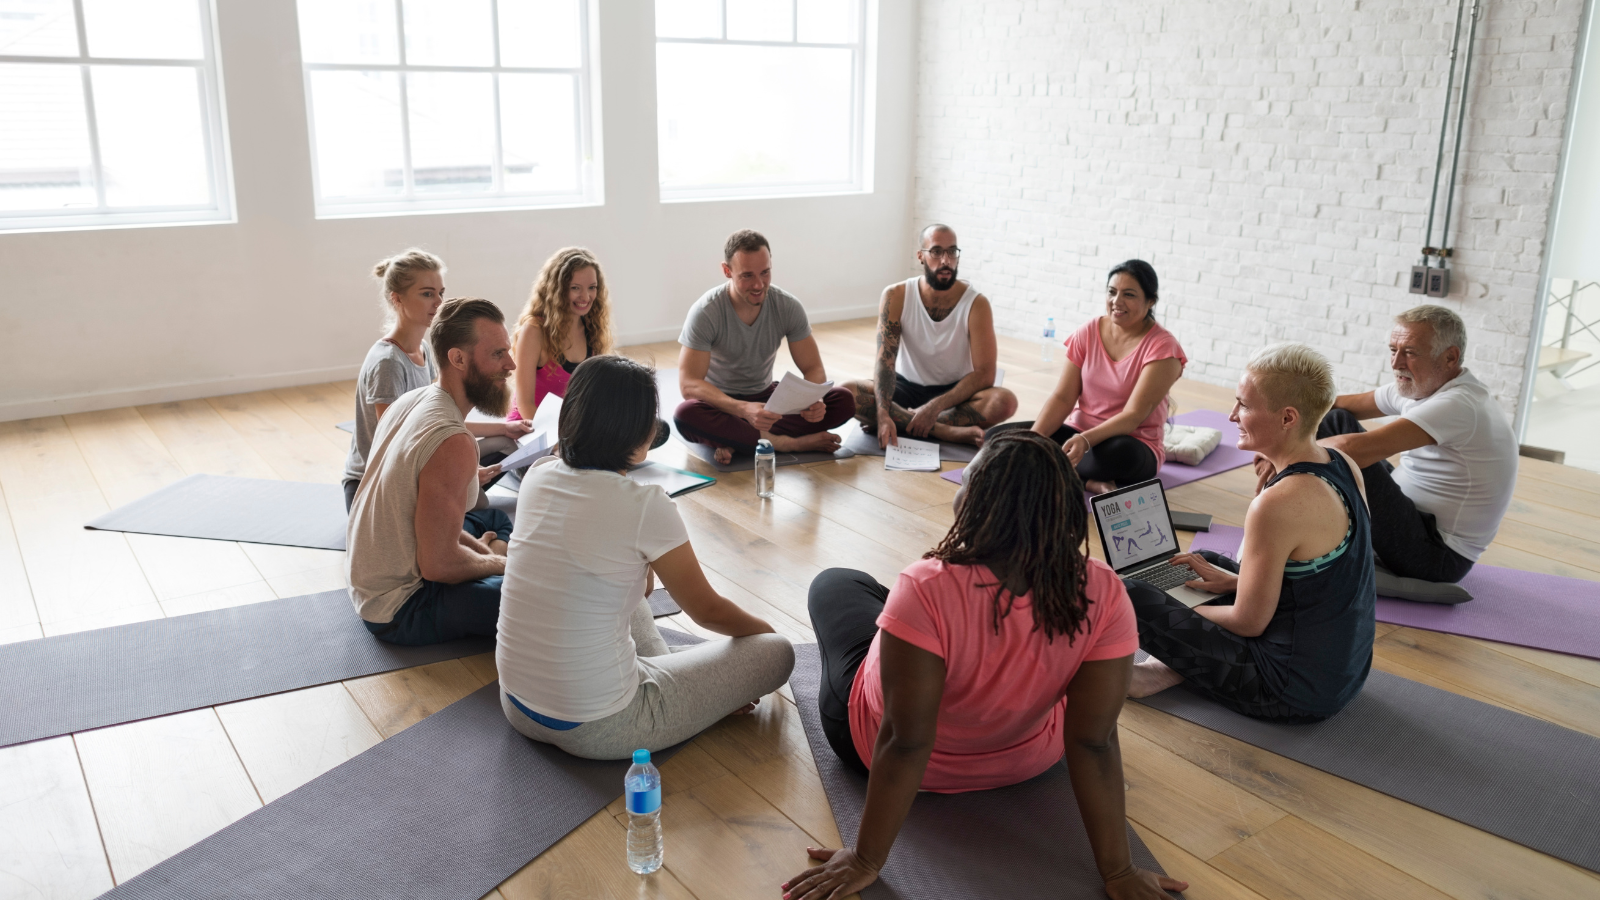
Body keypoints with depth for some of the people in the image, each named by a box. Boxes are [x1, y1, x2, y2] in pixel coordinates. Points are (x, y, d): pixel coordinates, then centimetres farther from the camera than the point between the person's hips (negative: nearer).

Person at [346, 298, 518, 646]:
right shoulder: (452, 443, -29)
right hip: (398, 610, -10)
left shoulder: (412, 400, 1)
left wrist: (479, 550, 5)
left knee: (495, 519, 27)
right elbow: (438, 565, -27)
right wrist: (496, 563, -9)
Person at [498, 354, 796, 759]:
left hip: (517, 706, 7)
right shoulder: (645, 506, -21)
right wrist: (767, 632, 14)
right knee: (777, 652, 3)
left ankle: (663, 673, 24)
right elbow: (708, 611, -2)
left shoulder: (537, 477, -2)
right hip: (597, 730, -7)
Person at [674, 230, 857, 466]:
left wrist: (814, 400, -33)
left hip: (766, 397, 4)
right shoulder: (705, 313, -20)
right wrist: (743, 409, -44)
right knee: (686, 414, -39)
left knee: (844, 401, -19)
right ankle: (784, 443, -26)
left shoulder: (788, 307, -10)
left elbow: (813, 369, -7)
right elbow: (689, 384, -27)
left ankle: (733, 440, -26)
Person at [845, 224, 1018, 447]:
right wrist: (883, 414, -36)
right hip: (906, 388, 1)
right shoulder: (895, 297, -10)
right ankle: (950, 432, -31)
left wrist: (936, 406, -31)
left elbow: (984, 374, -18)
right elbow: (885, 361, -18)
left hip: (954, 392, 0)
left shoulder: (976, 304, -14)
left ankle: (902, 422, -26)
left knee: (1005, 401, -31)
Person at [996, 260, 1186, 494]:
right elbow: (1063, 398, -3)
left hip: (1130, 442, -6)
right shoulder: (1088, 333, 3)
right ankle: (1088, 481, -23)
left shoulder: (1162, 347, -12)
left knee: (1119, 452, -43)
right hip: (1078, 432, 6)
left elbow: (1133, 416, -20)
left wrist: (1085, 440, -38)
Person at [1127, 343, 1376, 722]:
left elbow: (1248, 622, -18)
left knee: (1124, 598, -16)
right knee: (1208, 561, 25)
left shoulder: (1279, 504, -28)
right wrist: (1234, 581, 13)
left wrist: (1183, 611, 0)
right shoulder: (1345, 467, -1)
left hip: (1297, 693, -9)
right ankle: (1176, 665, 8)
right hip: (1347, 668, 9)